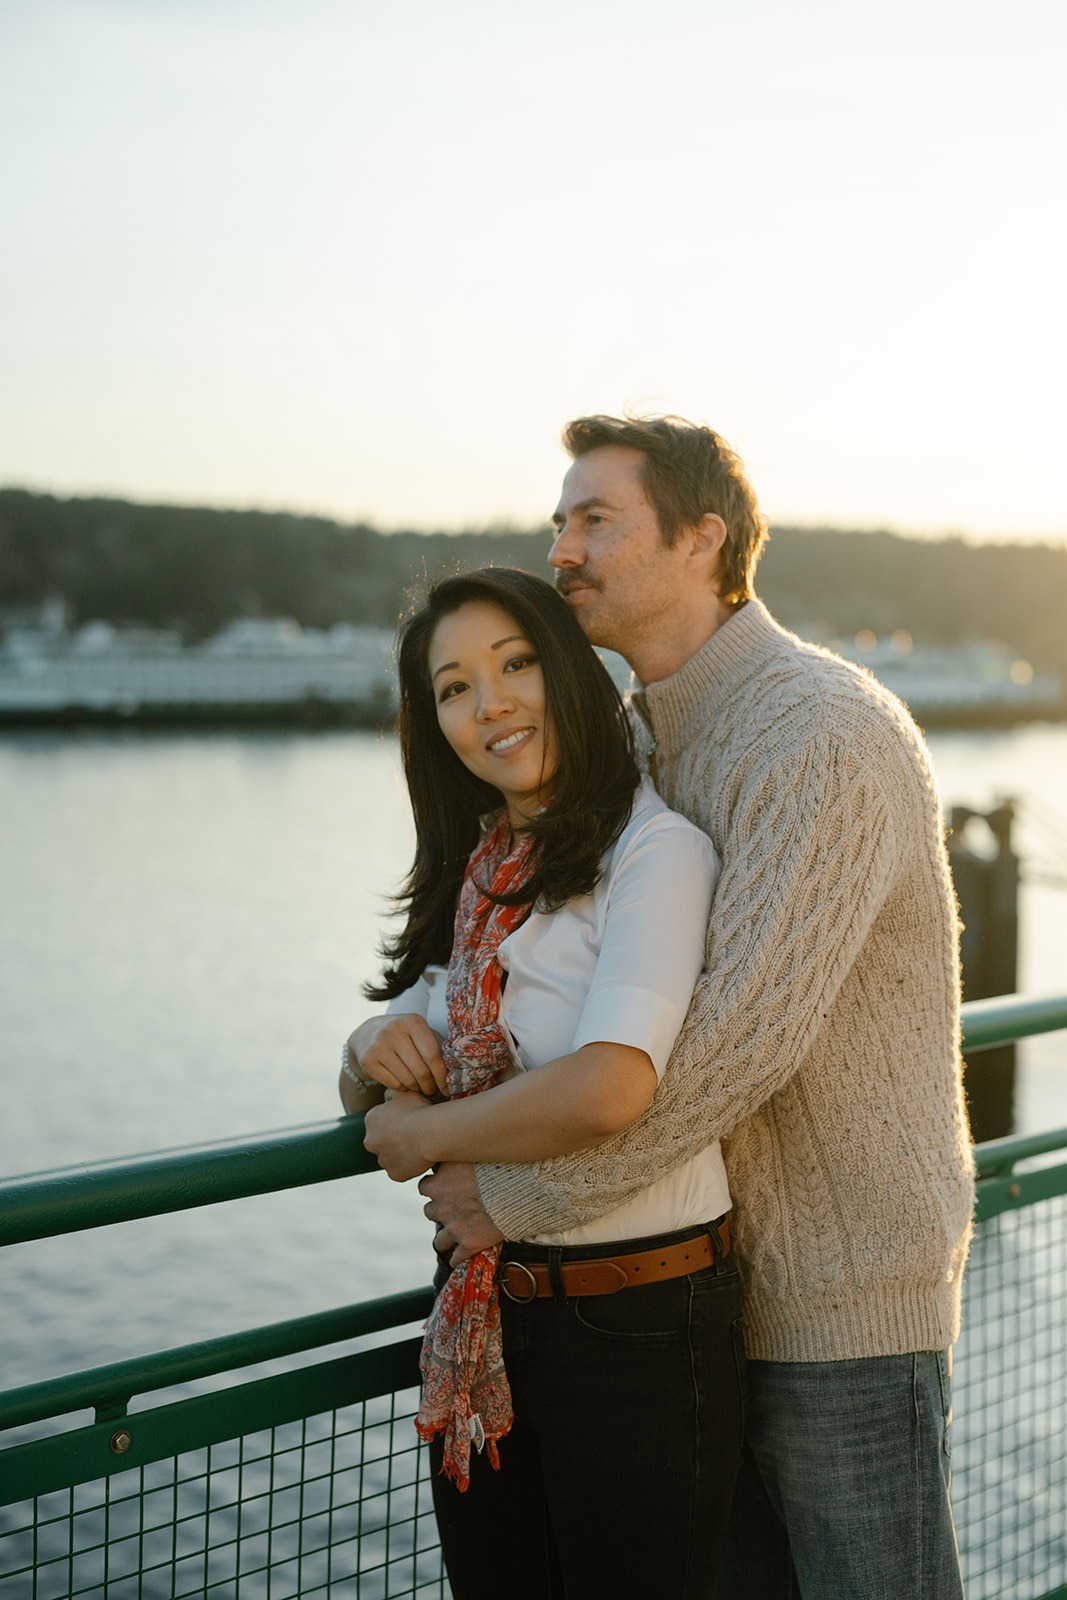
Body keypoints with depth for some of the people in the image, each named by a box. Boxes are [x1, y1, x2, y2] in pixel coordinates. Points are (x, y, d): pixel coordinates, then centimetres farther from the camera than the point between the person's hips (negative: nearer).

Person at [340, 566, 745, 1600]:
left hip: (636, 1319, -7)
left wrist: (422, 1135, -13)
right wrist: (374, 1048, -7)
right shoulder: (477, 876, 10)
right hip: (483, 1317, 7)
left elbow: (610, 1089, -29)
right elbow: (372, 1090, 17)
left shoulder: (656, 851, -14)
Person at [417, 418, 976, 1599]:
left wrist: (517, 1197, -21)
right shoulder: (642, 747, 10)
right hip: (721, 1286, 8)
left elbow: (745, 1035, -28)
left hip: (847, 1298, -8)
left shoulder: (824, 735, -21)